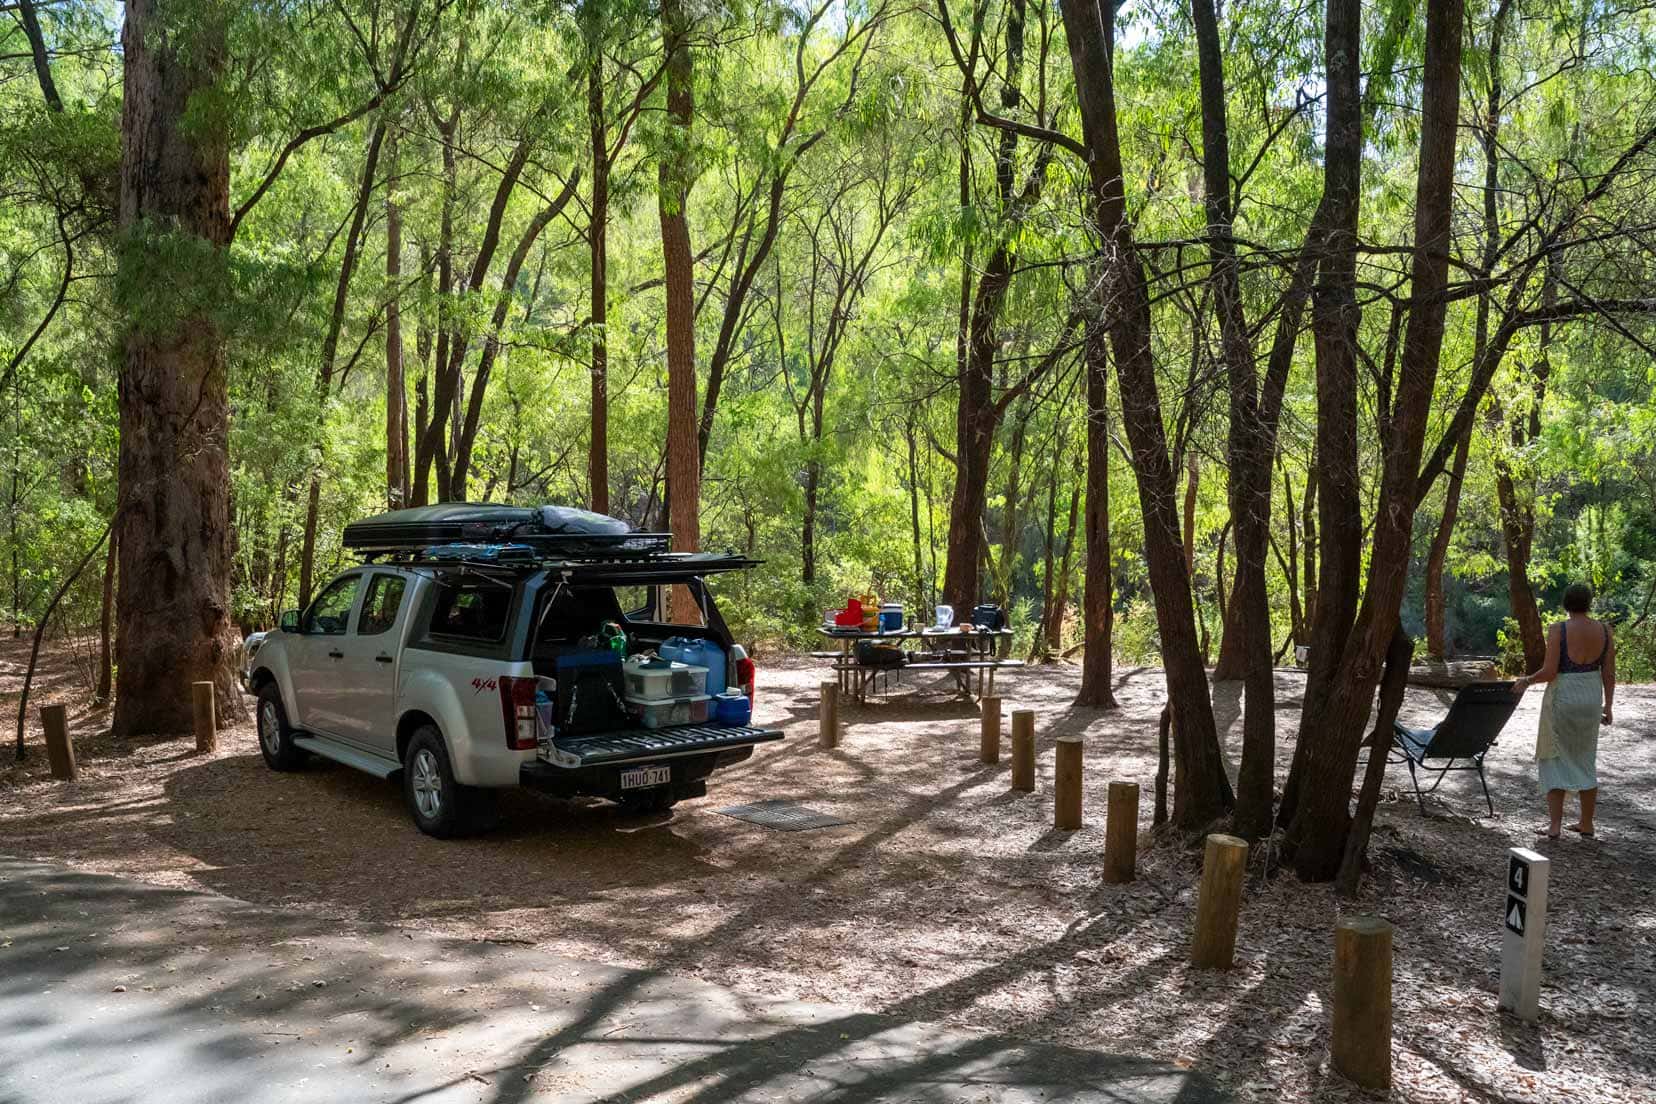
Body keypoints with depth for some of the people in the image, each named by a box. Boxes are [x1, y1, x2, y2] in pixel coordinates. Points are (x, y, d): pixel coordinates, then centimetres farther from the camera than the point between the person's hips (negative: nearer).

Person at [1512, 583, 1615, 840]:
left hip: (1562, 698, -4)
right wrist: (1608, 705, 12)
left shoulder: (1558, 630, -14)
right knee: (1585, 761, 17)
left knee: (1555, 760, 6)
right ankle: (1587, 824, 22)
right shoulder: (1604, 630, -1)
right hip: (1591, 698, 4)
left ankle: (1554, 826, 2)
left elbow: (1549, 672, -16)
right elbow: (1609, 673, 2)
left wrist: (1527, 681, 2)